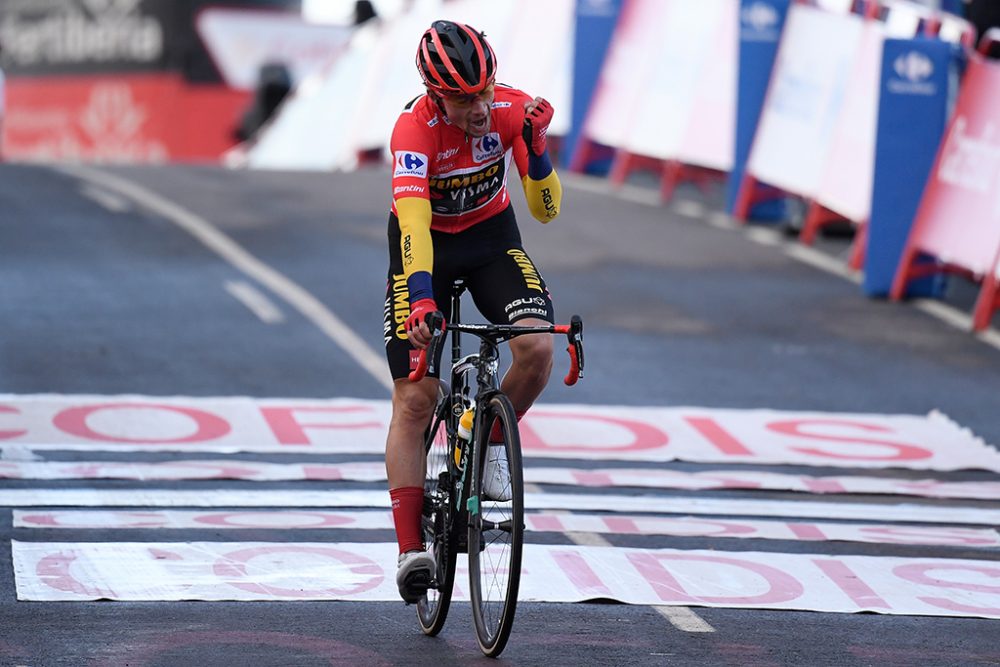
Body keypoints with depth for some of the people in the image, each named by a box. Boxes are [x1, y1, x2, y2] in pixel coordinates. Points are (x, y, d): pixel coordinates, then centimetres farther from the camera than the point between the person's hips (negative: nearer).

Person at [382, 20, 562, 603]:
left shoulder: (513, 110, -22)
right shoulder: (415, 128, -31)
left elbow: (546, 209, -18)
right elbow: (413, 223, -42)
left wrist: (534, 146, -34)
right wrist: (420, 302, -56)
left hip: (491, 234, 2)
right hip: (426, 243, -2)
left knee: (538, 346, -26)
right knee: (416, 401, -9)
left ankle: (493, 439, 3)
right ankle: (412, 548, -4)